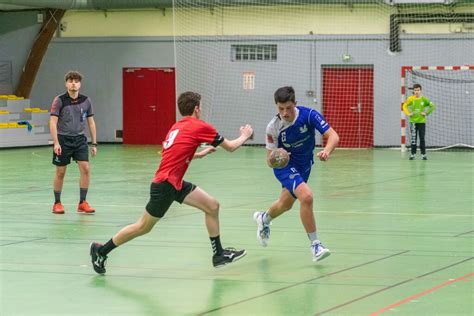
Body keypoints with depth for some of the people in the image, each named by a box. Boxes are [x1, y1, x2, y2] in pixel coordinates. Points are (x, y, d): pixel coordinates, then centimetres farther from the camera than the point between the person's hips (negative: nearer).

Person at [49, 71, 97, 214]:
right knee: (60, 172, 4)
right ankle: (57, 203, 19)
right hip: (63, 139, -3)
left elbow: (91, 122, 10)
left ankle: (82, 203, -1)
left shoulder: (86, 100, 2)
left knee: (85, 168, -10)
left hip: (79, 139, 3)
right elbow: (53, 122, -10)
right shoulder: (59, 100, -8)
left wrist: (94, 144, 7)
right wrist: (56, 143, -18)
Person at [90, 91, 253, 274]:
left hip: (175, 183, 9)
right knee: (144, 227, 3)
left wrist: (200, 154, 31)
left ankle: (218, 254, 10)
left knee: (212, 206, 5)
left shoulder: (177, 127, 13)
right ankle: (101, 251, 16)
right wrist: (244, 136, 17)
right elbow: (230, 147, -1)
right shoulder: (200, 127, -10)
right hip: (165, 185, -9)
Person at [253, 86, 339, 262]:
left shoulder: (309, 115, -26)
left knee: (286, 204, 24)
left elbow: (333, 136, -32)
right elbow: (269, 159, -17)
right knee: (306, 197, -29)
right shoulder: (274, 127, -25)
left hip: (304, 165, 4)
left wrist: (327, 151, -53)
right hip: (285, 166, -4)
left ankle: (264, 219, 58)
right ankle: (315, 245, -17)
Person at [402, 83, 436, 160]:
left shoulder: (424, 99, -3)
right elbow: (404, 106, 12)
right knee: (413, 138, 3)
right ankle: (413, 154, 9)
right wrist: (408, 113, 0)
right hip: (413, 121, 0)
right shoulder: (411, 99, -2)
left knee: (422, 138, 2)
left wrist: (426, 113, -4)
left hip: (422, 121, 0)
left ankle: (423, 154, 7)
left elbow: (432, 106, 3)